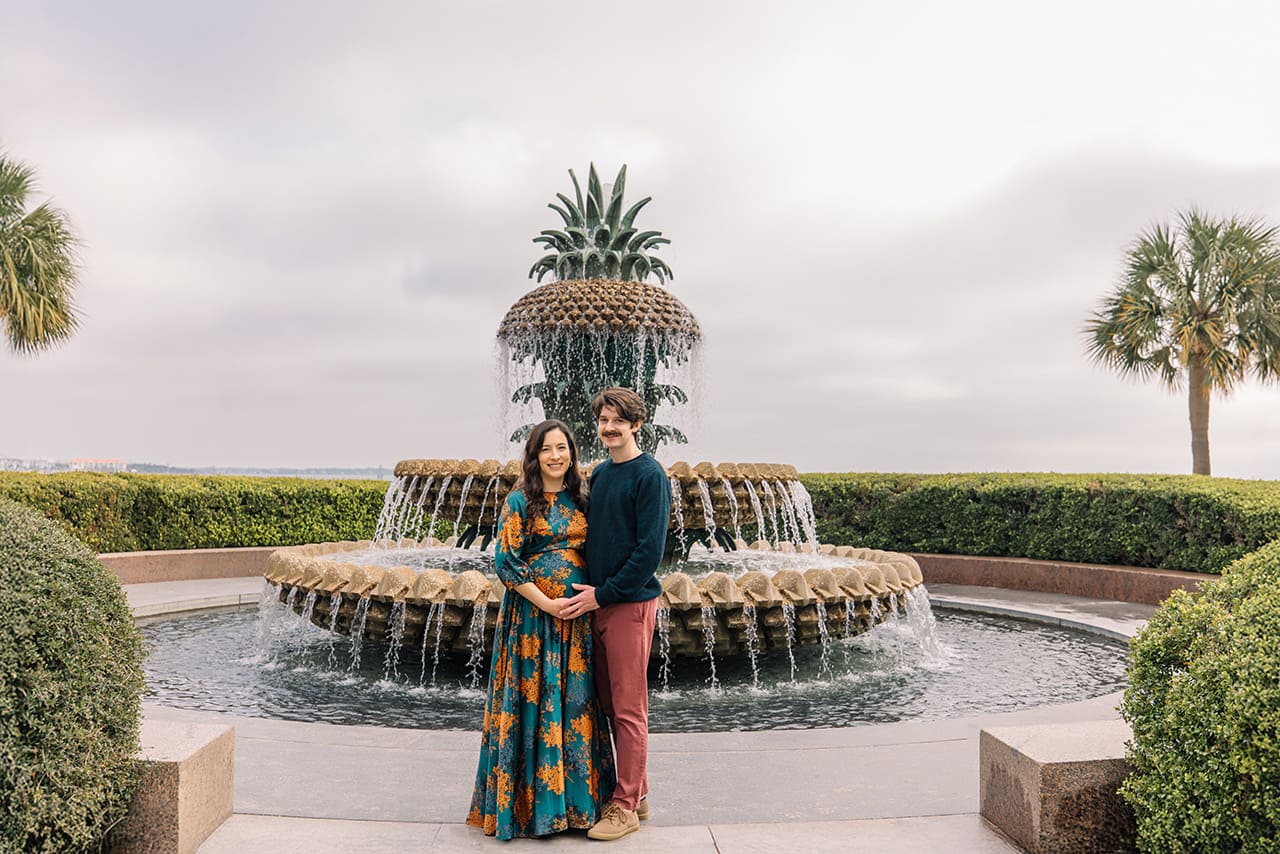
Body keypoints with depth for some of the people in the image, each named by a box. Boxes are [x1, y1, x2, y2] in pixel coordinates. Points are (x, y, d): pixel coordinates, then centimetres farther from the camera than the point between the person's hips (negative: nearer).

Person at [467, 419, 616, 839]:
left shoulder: (580, 501, 10)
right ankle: (531, 801, 15)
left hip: (577, 616, 5)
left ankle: (575, 795, 22)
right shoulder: (520, 501, -5)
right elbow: (505, 561, -10)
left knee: (576, 703, 8)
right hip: (532, 616, -4)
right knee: (534, 703, 1)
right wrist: (546, 603, -14)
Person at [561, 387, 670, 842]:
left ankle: (626, 806, 12)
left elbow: (649, 549, -16)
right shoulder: (599, 473, 13)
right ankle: (636, 793, 27)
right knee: (611, 704, 14)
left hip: (631, 603, -8)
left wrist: (604, 594, -13)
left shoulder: (650, 475, -11)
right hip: (598, 602, 8)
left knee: (629, 709, 1)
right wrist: (590, 591, 8)